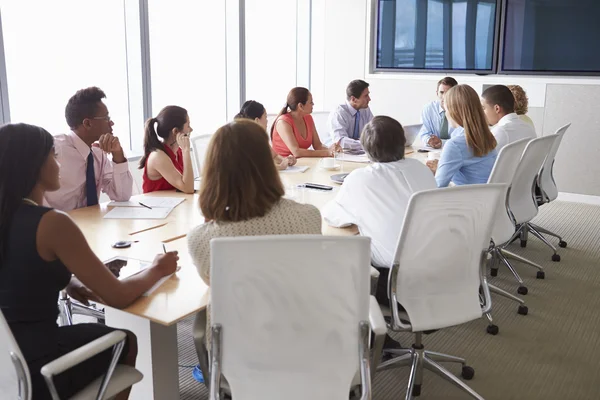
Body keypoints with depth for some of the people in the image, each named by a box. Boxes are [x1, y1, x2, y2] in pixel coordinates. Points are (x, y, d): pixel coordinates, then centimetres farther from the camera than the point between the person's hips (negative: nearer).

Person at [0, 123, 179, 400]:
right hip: (33, 372, -6)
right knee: (125, 341, 21)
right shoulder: (52, 223, -22)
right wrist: (157, 270, 0)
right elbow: (119, 296, -18)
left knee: (96, 335, 31)